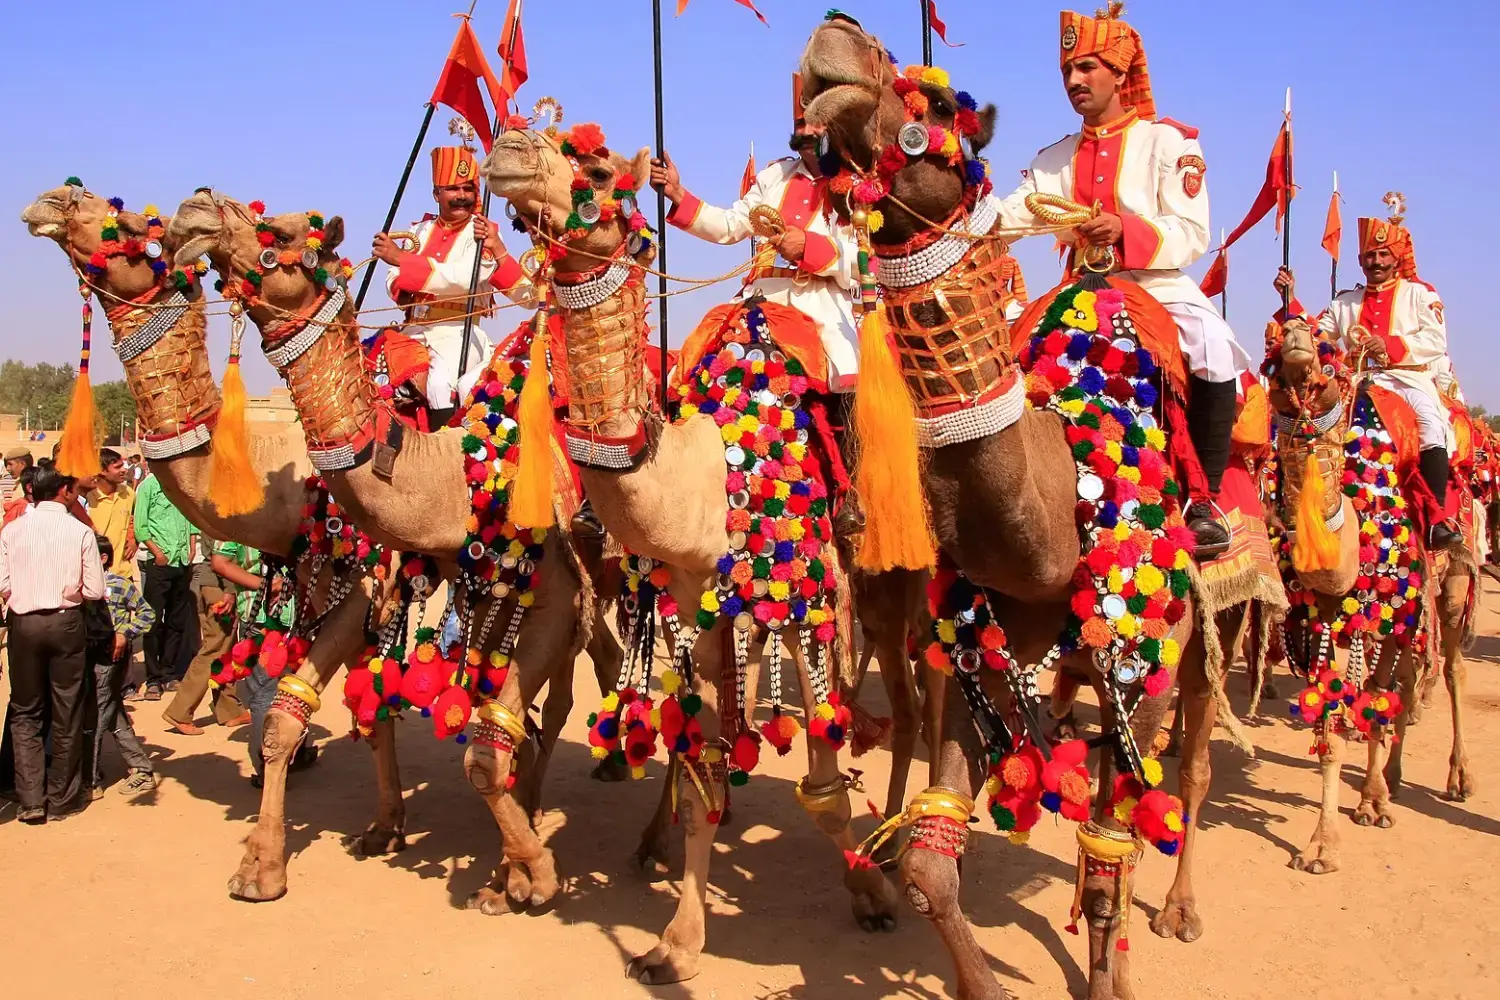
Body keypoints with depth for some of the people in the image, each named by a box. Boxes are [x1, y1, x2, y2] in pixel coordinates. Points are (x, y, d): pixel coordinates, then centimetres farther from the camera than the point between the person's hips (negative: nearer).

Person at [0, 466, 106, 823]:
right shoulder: (80, 531, -7)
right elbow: (95, 591, -7)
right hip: (66, 623, -1)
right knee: (67, 713, 9)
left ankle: (31, 799, 7)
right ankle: (62, 798, 18)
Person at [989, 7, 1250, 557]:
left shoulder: (1166, 140, 2)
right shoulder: (1056, 158, 15)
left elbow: (1192, 234, -9)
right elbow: (1009, 214, -1)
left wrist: (1125, 232, -25)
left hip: (1159, 288, -4)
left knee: (1214, 350, -32)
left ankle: (1204, 500, -21)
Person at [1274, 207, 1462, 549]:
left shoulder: (1419, 293, 15)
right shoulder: (1346, 302, 26)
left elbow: (1436, 341, 1)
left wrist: (1390, 346, -14)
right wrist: (1291, 300, 7)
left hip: (1410, 377, -3)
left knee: (1431, 421, -32)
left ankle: (1436, 517, -34)